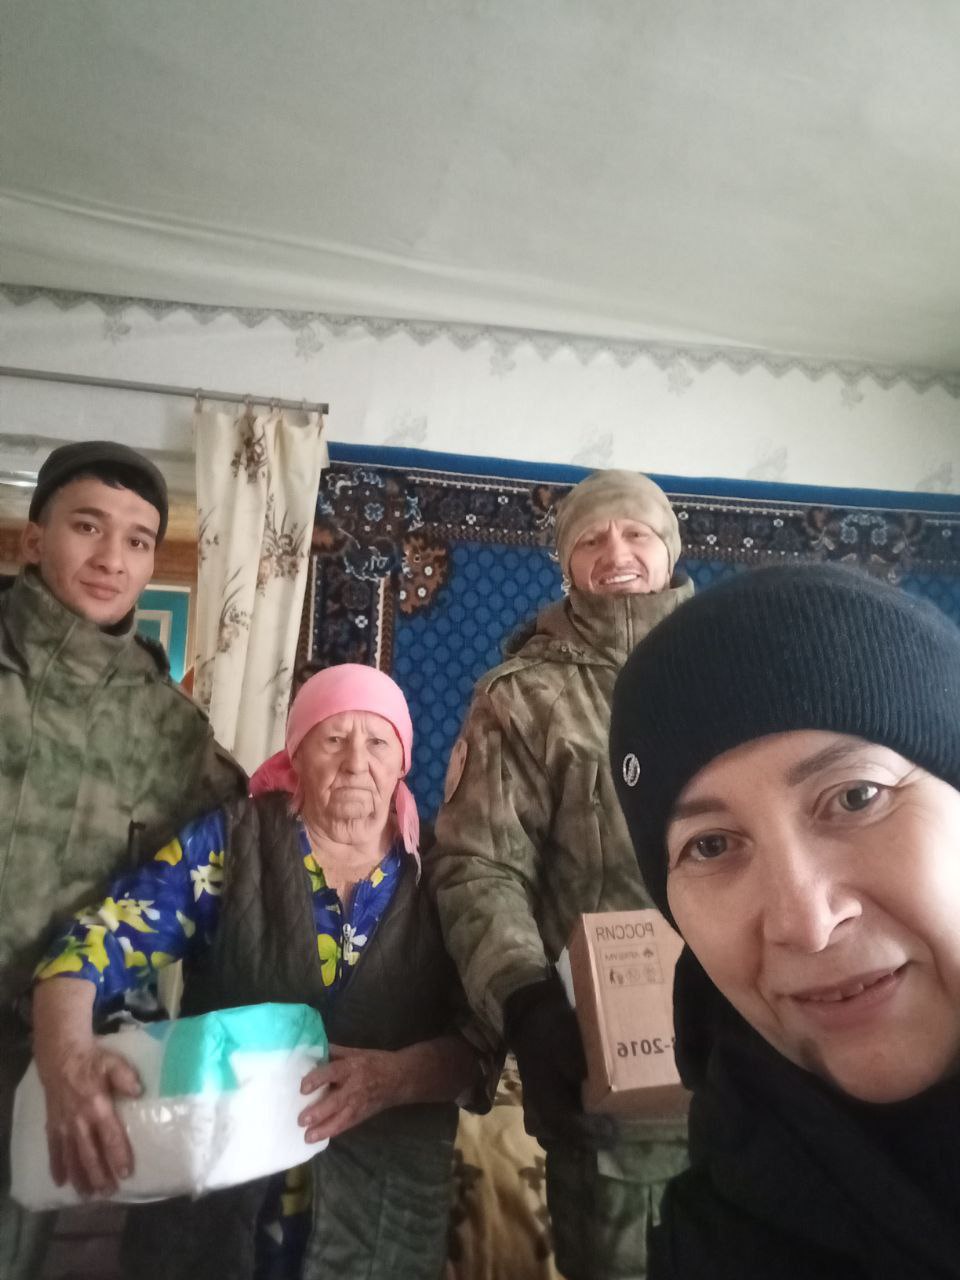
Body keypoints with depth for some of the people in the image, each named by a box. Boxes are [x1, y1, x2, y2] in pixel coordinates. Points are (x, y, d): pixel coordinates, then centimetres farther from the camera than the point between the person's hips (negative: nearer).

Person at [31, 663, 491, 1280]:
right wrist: (68, 1057, -31)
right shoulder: (230, 839, -4)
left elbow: (479, 1041, -7)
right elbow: (98, 942, -11)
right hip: (208, 1188, 0)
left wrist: (396, 1077, -26)